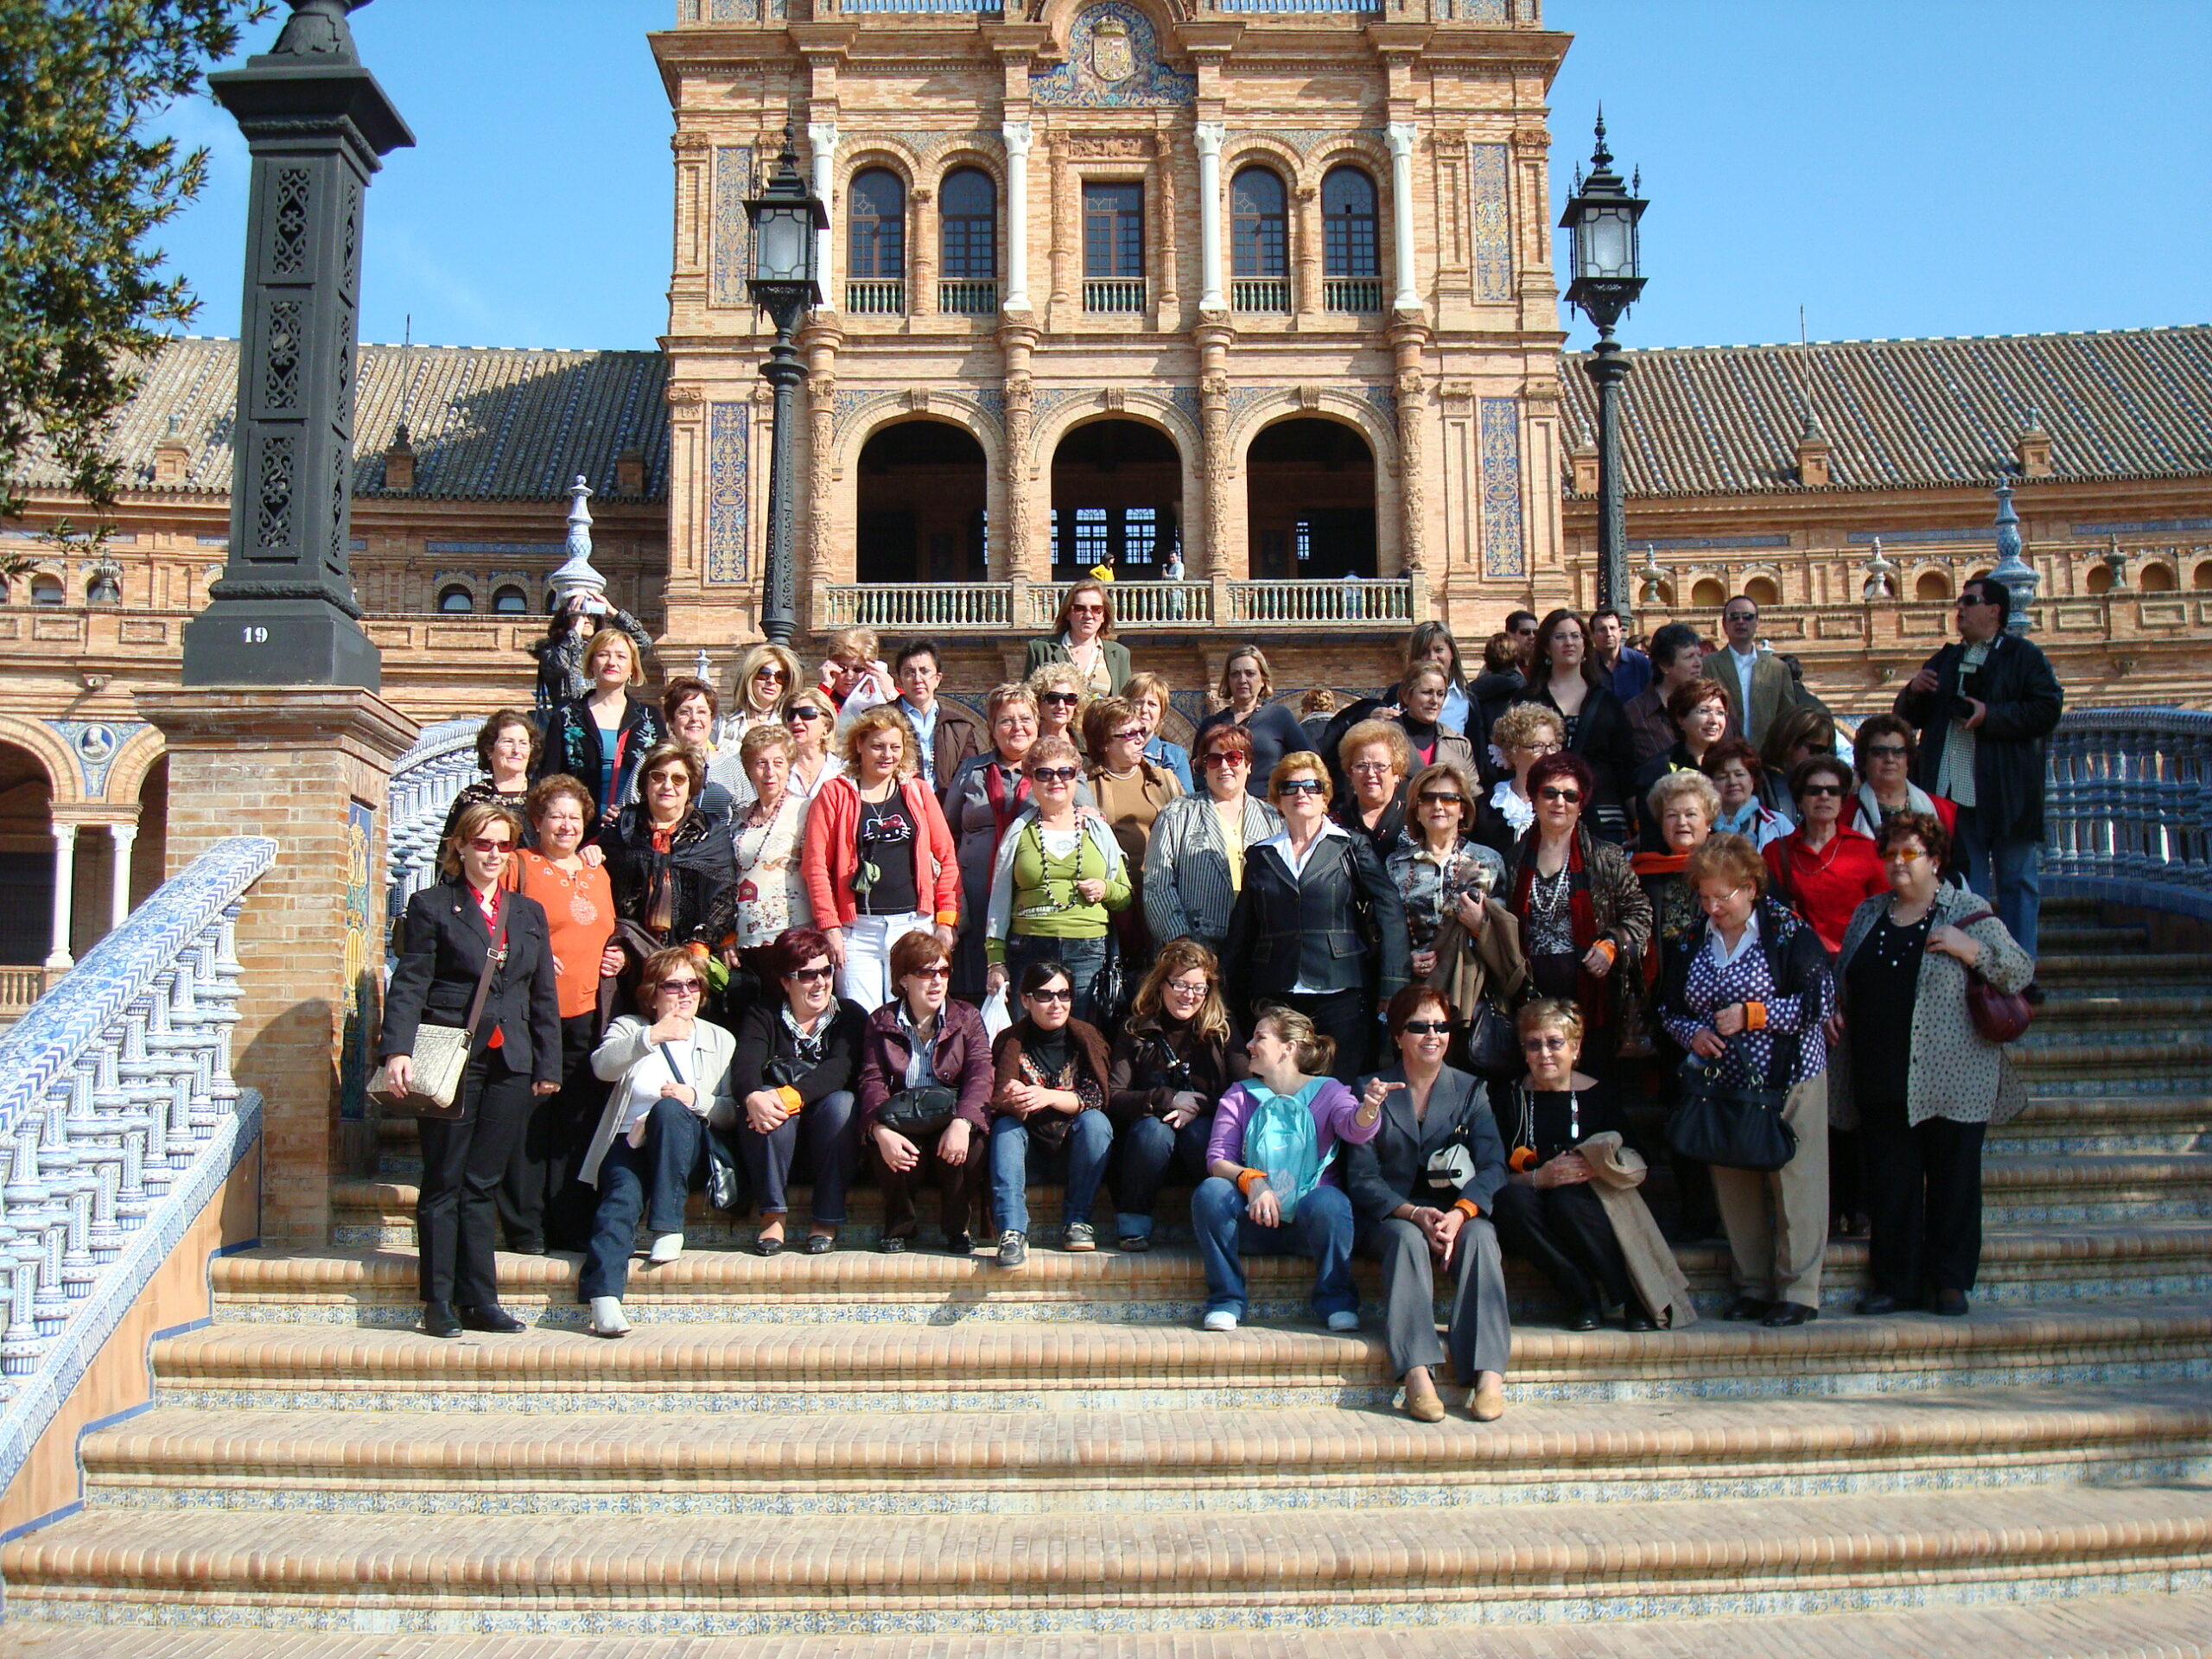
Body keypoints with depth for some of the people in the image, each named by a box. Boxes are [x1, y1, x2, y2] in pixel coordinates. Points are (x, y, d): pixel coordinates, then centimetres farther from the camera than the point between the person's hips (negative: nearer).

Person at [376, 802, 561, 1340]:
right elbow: (409, 985, -4)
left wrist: (548, 1066, 9)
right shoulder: (431, 906, 3)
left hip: (510, 1063, 3)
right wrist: (397, 1051, -17)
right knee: (444, 1182, 1)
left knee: (484, 1184, 6)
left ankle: (480, 1300, 10)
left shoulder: (528, 912, 16)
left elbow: (544, 995, 15)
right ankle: (438, 1301, 8)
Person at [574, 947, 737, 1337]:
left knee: (669, 1109, -33)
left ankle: (668, 1228, -32)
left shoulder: (720, 1040, 17)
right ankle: (604, 1298, -48)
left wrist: (696, 1099, -13)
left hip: (683, 1148, 0)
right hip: (628, 1144, 0)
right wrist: (652, 1037, -25)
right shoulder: (628, 1027, 14)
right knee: (622, 1199, -31)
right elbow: (602, 1065, -10)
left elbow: (733, 1110, 8)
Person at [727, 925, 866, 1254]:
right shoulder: (763, 1015, 8)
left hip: (830, 1136, 0)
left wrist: (791, 1097, -34)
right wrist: (753, 1097, -37)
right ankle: (773, 1215, -26)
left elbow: (838, 1069, -15)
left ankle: (827, 1222, -24)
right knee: (762, 1099, -29)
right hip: (775, 1140, 0)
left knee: (841, 1102, -30)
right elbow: (745, 1064, -12)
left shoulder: (849, 1016, 5)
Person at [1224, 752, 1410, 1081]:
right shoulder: (1260, 855, 14)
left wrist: (1392, 990, -10)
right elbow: (1241, 930, 17)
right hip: (1276, 997, 2)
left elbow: (1390, 910, -2)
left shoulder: (1352, 847, 7)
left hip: (1341, 994, -2)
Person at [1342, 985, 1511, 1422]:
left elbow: (1493, 1165, -2)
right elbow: (1362, 1177, -2)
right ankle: (1417, 1374, -46)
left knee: (1479, 1236, -32)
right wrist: (1415, 1213, -21)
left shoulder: (1470, 1090, 12)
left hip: (1459, 1212, 1)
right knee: (1408, 1237, -35)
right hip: (1391, 1217, -1)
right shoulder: (1371, 1090, 7)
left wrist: (1459, 1213, -23)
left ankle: (1489, 1374, -40)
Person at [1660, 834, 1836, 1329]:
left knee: (1792, 1183, -3)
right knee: (1734, 1188, 5)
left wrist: (1750, 1015, -16)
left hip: (1787, 1080, -4)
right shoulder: (1689, 944, 8)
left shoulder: (1789, 933, -5)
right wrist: (1691, 1032, -7)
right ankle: (1752, 1288, 16)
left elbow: (1821, 1002, -10)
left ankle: (1798, 1292, 6)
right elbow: (1668, 1008, 14)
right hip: (1722, 1084, 4)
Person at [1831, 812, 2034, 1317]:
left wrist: (1971, 950, -15)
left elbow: (2022, 971, -2)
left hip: (1953, 1080, -3)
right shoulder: (1868, 915, 15)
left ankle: (1949, 1281, 14)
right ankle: (1894, 1281, 12)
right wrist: (1836, 1009, 5)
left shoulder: (1968, 913, 2)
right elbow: (1841, 982, 24)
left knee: (1954, 1179, 3)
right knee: (1889, 1181, 4)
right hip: (1883, 1080, 3)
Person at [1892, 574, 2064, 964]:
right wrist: (1914, 691, -2)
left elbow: (2049, 709, -9)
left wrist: (1991, 715, -17)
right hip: (1953, 791, 5)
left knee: (2017, 881, 2)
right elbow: (1908, 718, 19)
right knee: (1965, 886, 7)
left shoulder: (2024, 655, 2)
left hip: (2006, 794, -5)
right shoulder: (1945, 659, 18)